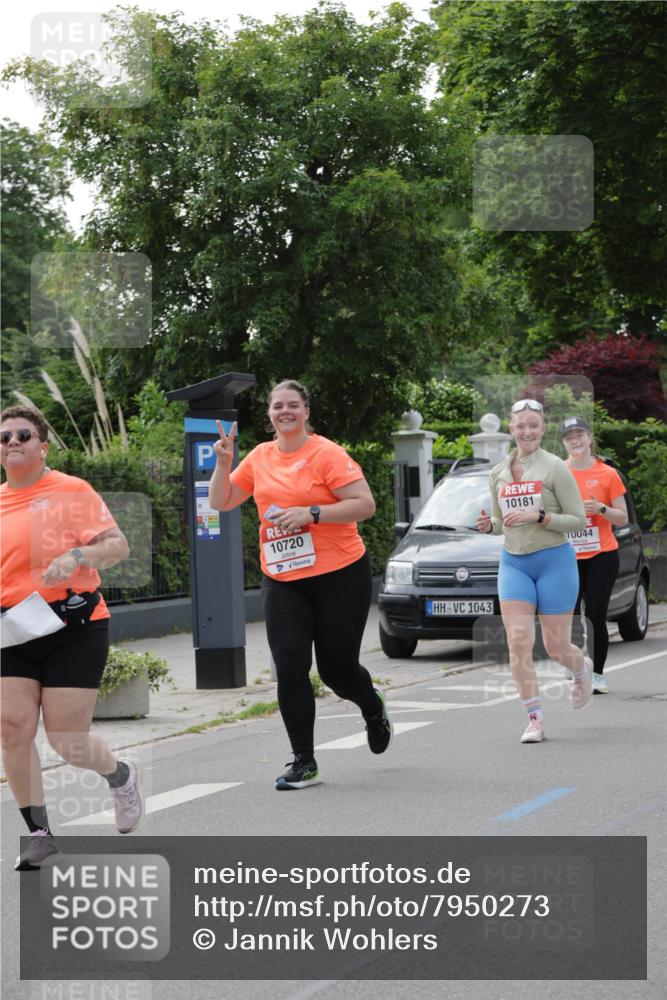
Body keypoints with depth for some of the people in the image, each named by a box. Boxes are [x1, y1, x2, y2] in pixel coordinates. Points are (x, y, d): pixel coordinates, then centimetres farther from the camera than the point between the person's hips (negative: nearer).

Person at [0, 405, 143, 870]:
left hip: (73, 626, -5)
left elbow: (119, 545, -9)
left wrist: (78, 556, -26)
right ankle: (40, 834, 4)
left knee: (67, 742, -6)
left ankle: (121, 776, 29)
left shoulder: (71, 491, -5)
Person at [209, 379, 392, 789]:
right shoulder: (261, 457, 8)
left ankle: (375, 711, 40)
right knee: (290, 668, -6)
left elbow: (365, 505, -14)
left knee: (336, 669, 4)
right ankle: (305, 764, 2)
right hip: (282, 581, 4)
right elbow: (221, 502, 14)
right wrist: (224, 463, -2)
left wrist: (311, 513, -22)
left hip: (339, 576, -4)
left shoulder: (327, 454, -9)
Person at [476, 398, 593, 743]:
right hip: (513, 562, 4)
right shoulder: (499, 473, 8)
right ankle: (534, 718, -4)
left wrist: (539, 517, -20)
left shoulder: (555, 468, -7)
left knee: (556, 646, 3)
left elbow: (578, 520, -7)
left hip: (554, 560, -4)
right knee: (518, 642, -11)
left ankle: (582, 670, 39)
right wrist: (489, 524, -2)